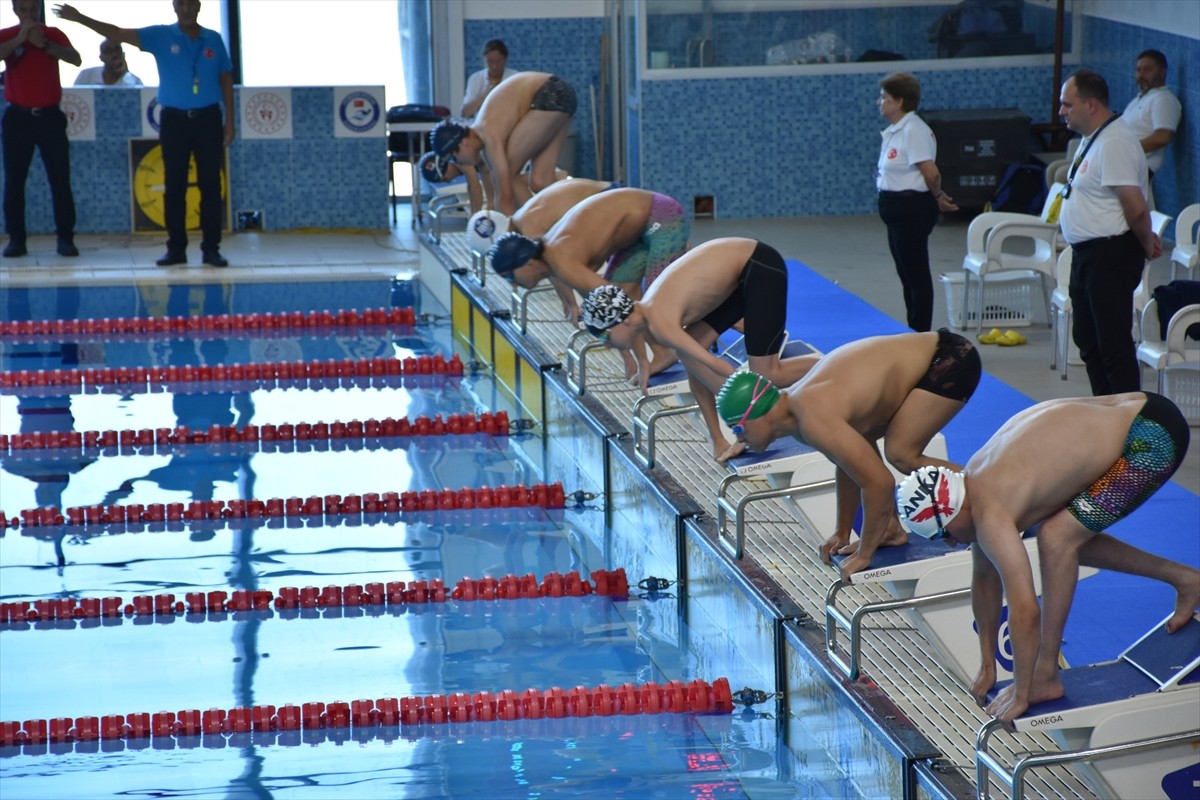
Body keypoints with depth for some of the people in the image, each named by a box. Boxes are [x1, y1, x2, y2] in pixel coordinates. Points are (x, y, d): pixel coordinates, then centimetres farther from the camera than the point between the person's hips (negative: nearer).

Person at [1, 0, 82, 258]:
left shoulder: (53, 34, 3)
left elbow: (76, 59, -13)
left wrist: (43, 44, -22)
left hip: (49, 115, 0)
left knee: (60, 179, -2)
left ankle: (66, 238, 2)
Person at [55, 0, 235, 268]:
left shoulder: (214, 40, 5)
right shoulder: (161, 36, 0)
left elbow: (226, 80, 9)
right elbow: (118, 34, -8)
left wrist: (230, 121, 4)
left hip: (208, 118, 0)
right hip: (174, 118, 0)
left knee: (211, 185, 0)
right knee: (174, 186, 2)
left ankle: (211, 249, 3)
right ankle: (176, 248, 8)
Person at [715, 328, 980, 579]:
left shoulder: (816, 421, -27)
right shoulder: (800, 400, 4)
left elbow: (879, 482, -28)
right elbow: (848, 466, 18)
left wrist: (863, 556, -17)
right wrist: (842, 532, 22)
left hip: (952, 360, -9)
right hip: (927, 353, 9)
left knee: (900, 456, -15)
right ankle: (891, 527, 15)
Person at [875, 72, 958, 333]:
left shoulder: (913, 131, -19)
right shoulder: (894, 131, 11)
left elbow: (931, 173, -23)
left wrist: (936, 197, -5)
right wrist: (936, 196, 13)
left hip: (912, 210, -10)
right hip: (897, 210, 10)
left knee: (917, 275, -3)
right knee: (907, 275, 16)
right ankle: (912, 333, 25)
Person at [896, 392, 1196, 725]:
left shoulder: (991, 514, -22)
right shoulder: (975, 477, 6)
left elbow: (1024, 611, -24)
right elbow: (984, 578, 16)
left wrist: (1021, 696, -14)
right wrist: (988, 666, 21)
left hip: (1153, 438, -10)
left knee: (1057, 538, -14)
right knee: (1070, 540, 16)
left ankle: (1046, 677, -4)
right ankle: (1182, 577, 27)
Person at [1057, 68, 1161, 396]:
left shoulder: (1114, 144, -21)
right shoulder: (1091, 139, 12)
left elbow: (1136, 207, -24)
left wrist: (1147, 245, -8)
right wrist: (1145, 240, 19)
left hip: (1110, 256, -11)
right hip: (1087, 254, 11)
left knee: (1114, 345, -7)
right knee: (1088, 340, 17)